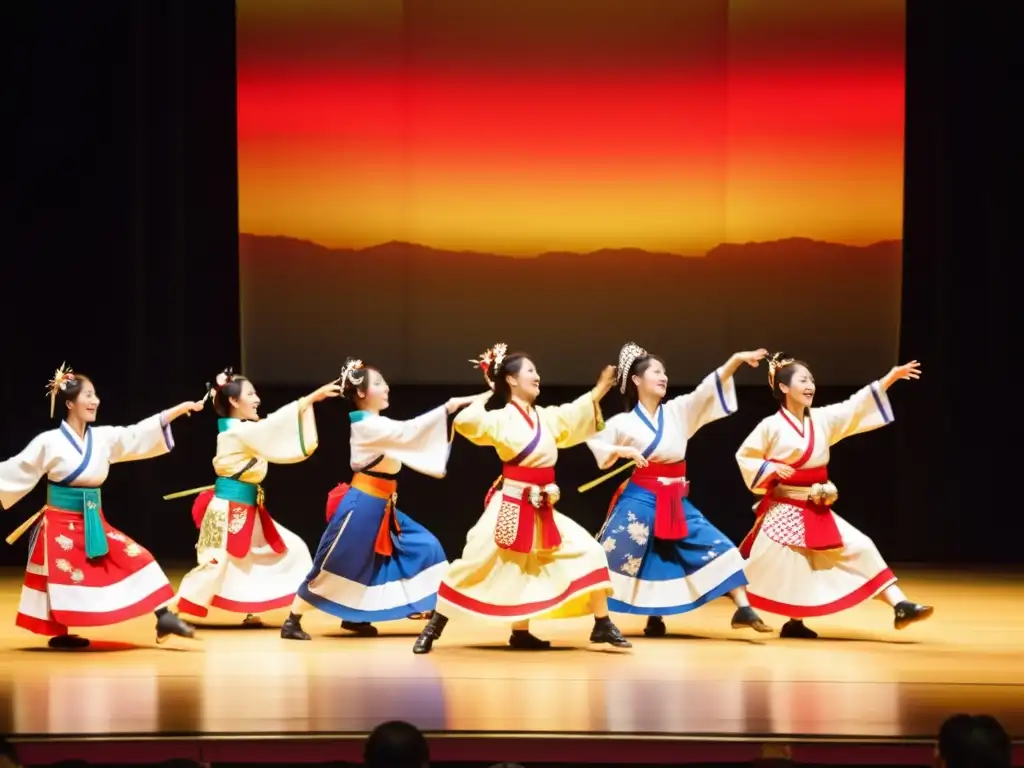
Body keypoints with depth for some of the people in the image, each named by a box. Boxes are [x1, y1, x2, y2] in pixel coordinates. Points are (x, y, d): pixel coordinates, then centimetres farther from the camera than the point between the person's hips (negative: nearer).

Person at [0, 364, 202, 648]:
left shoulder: (103, 437, 5)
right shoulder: (49, 442, -10)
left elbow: (142, 434, 5)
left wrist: (179, 409, 1)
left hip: (94, 524, 5)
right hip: (61, 524, -5)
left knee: (136, 558, -2)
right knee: (63, 577, -3)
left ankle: (164, 617, -1)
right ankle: (58, 633, 14)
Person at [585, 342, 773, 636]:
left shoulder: (678, 411, 6)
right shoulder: (624, 422, -4)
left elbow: (708, 389, -2)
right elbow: (594, 443, 2)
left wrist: (737, 359, -14)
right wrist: (622, 451, -15)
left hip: (676, 502, 4)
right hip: (640, 501, -4)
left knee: (718, 546, -4)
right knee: (618, 558, -5)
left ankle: (743, 609, -4)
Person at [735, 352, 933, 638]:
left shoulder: (822, 419, 5)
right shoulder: (771, 426, -9)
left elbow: (857, 407, 0)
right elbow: (744, 457, -1)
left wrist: (890, 378, -7)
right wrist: (771, 468, -18)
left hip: (817, 512, 5)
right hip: (784, 512, -5)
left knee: (859, 548, -3)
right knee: (768, 571, 0)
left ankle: (900, 606, -5)